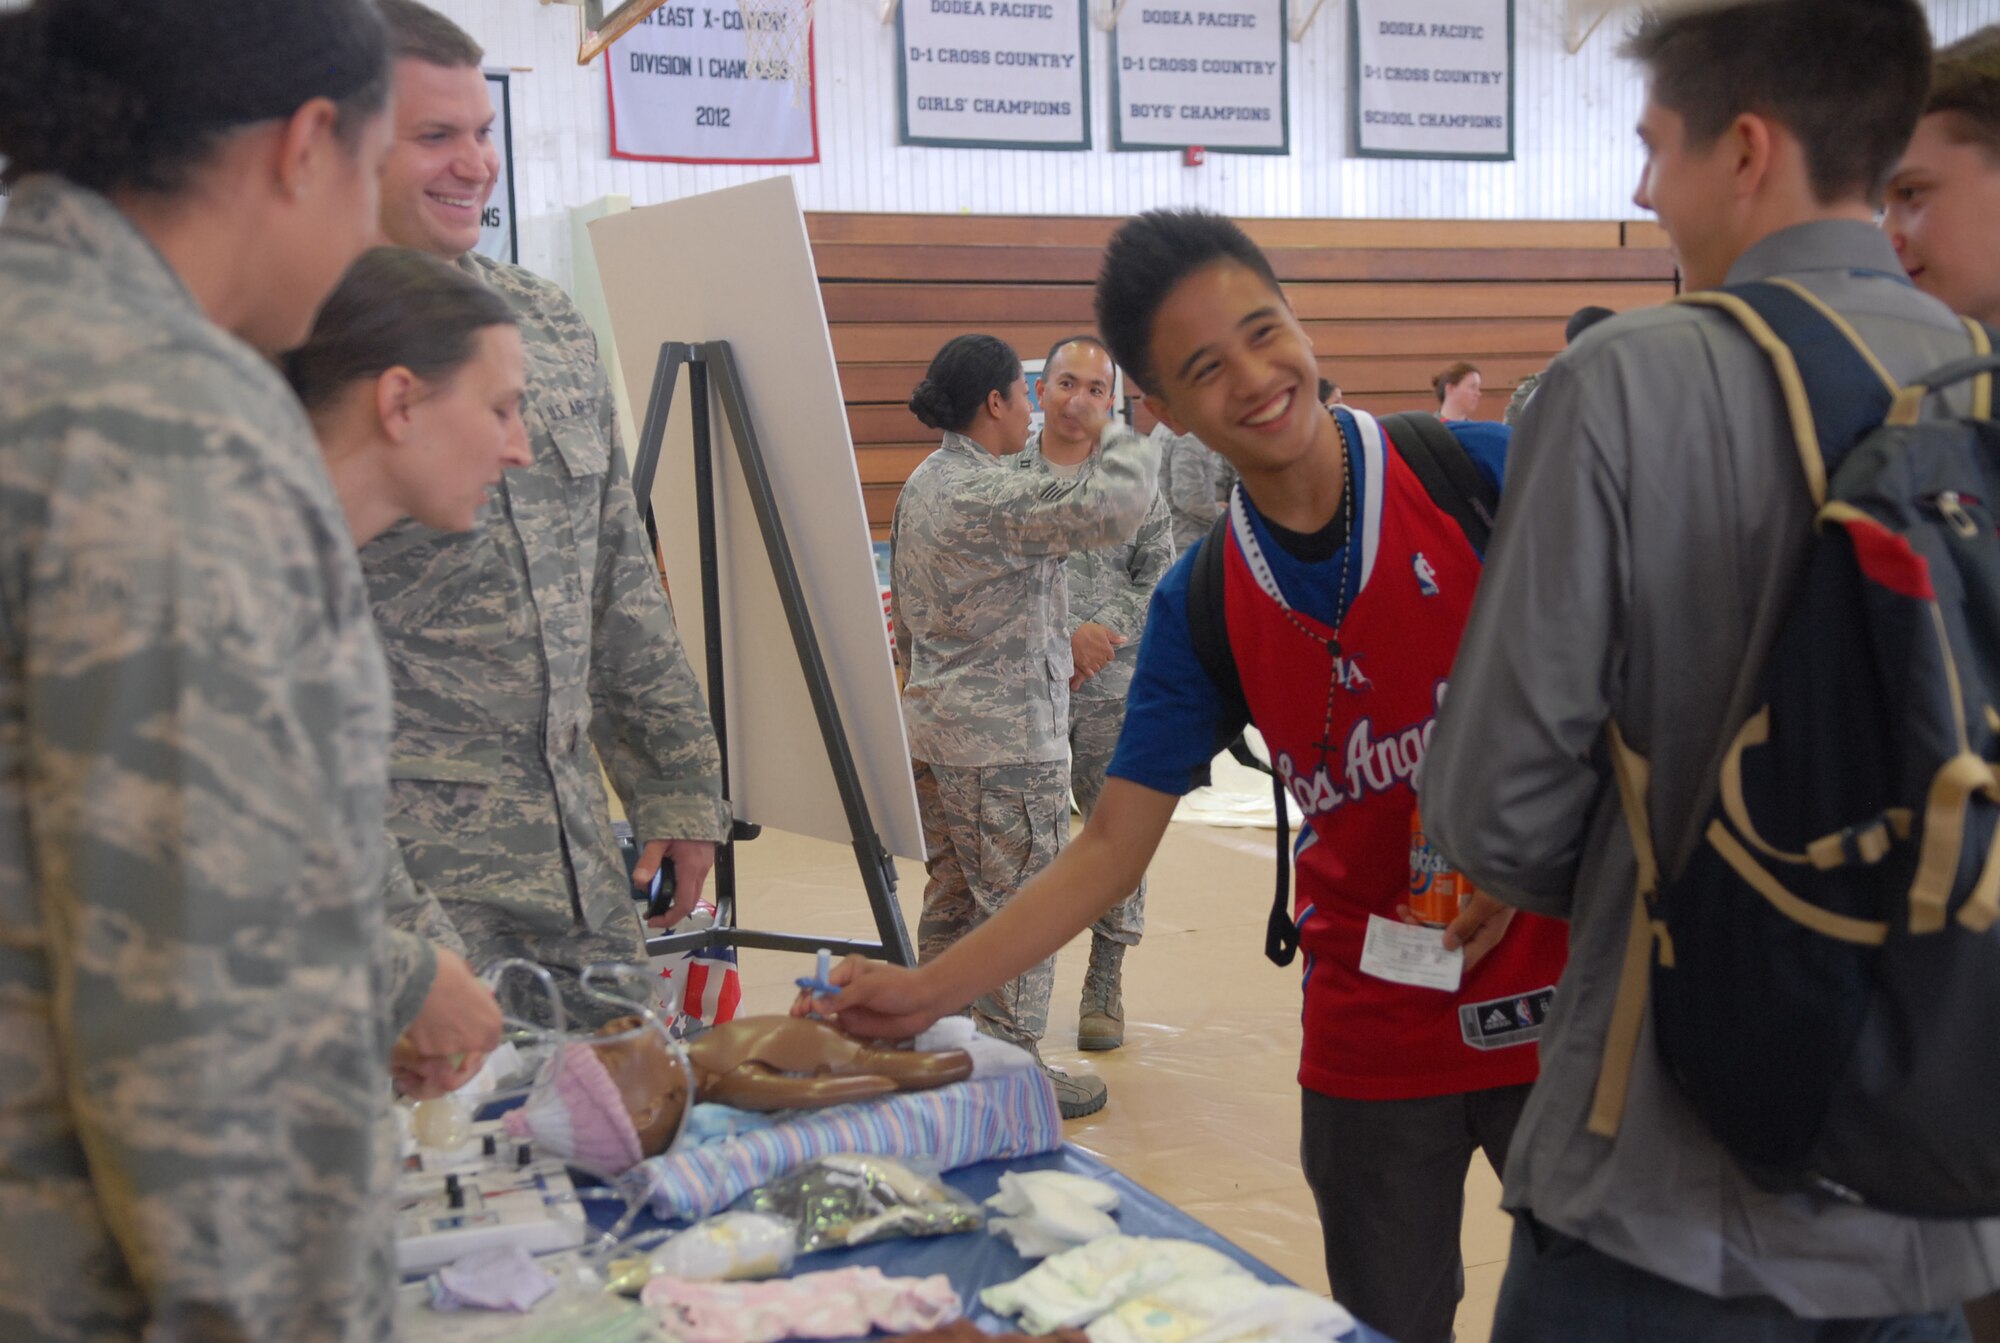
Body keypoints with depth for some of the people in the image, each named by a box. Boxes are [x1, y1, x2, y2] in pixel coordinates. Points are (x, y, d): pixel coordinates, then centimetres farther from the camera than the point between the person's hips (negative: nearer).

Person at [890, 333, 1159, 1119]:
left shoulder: (920, 486, 12)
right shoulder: (991, 495, -20)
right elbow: (1117, 505, -30)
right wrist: (1108, 433, -12)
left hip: (931, 727, 10)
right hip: (1005, 742, -10)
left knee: (952, 901, 17)